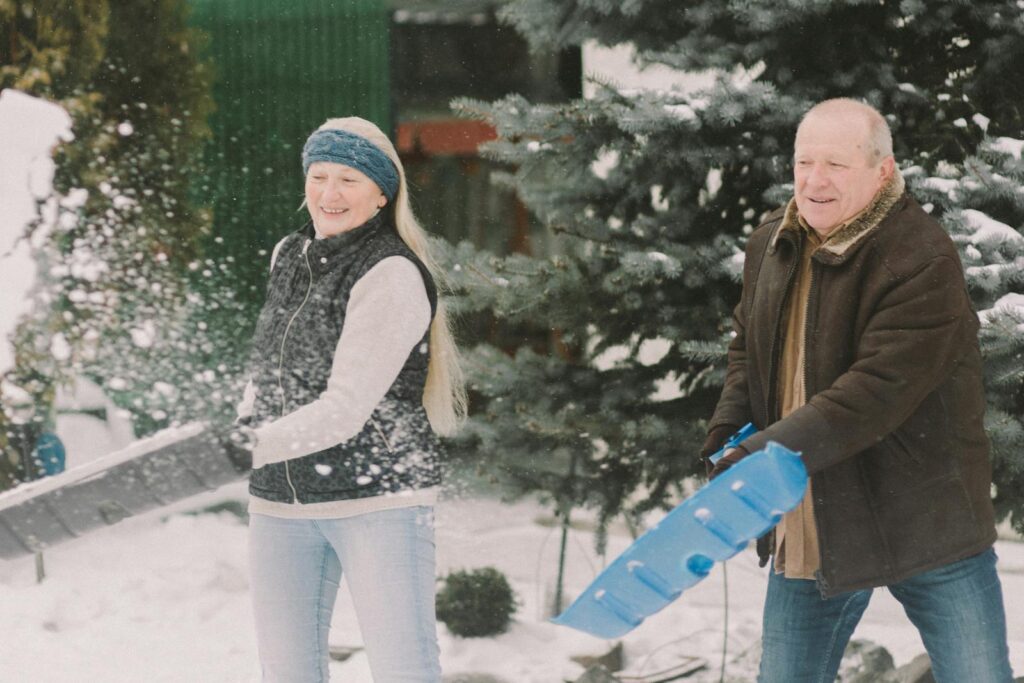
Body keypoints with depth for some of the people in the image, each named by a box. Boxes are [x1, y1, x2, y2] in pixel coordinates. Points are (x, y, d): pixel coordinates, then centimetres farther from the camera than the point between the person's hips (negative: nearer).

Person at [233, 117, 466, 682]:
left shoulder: (393, 278, -14)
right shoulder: (288, 255, 9)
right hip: (280, 504, 7)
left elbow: (345, 410, -22)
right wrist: (244, 421, 8)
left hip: (380, 495, -7)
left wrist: (250, 446, -29)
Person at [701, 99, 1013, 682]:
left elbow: (878, 390, -29)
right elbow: (748, 344, 21)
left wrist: (774, 450, -33)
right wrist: (731, 426, 2)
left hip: (925, 520, -6)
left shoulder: (923, 261, -21)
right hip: (808, 530, 6)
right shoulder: (770, 245, 4)